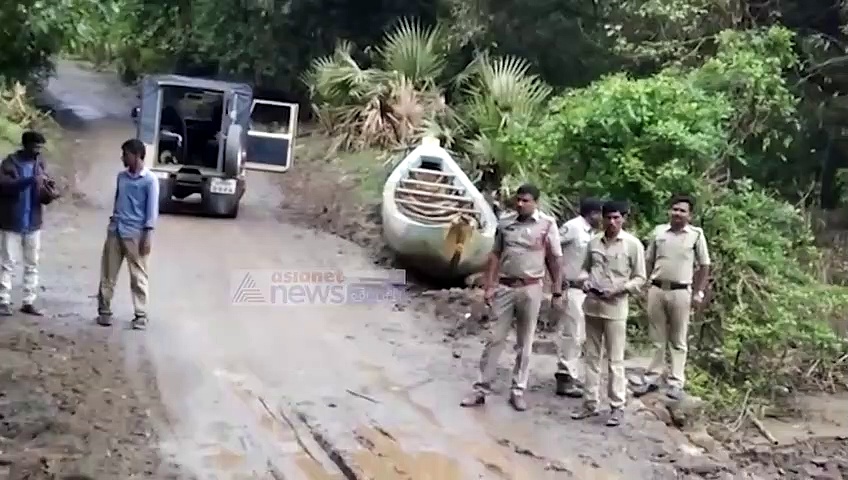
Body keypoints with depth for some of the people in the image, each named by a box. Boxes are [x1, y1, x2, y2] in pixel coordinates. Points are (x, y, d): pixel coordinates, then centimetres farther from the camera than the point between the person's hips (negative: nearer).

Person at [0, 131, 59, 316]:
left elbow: (43, 194, 4)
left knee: (32, 264, 8)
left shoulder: (40, 164, 5)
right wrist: (31, 180, -35)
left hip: (33, 223, 4)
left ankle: (28, 302, 15)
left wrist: (50, 194, -20)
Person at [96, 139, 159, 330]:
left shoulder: (150, 180, -9)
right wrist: (113, 223, 18)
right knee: (108, 274, 8)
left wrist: (147, 236, -14)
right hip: (115, 231, 6)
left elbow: (152, 210, -10)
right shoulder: (121, 176, 10)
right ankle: (104, 310, 17)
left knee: (138, 276, 2)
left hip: (135, 234, -6)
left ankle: (141, 314, 10)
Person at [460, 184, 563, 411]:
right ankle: (481, 388, 11)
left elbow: (554, 260, 0)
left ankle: (518, 391, 17)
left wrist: (557, 291, -2)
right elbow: (495, 255, 7)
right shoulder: (504, 222, 2)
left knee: (525, 343, 8)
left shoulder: (547, 224, -4)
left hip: (530, 289, -2)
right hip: (504, 287, 2)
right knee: (495, 339, 5)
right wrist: (489, 286, 1)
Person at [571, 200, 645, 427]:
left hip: (615, 307, -4)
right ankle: (590, 403, 20)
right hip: (592, 305, 5)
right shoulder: (594, 241, 6)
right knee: (591, 356, 11)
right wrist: (585, 281, -3)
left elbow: (640, 278, -2)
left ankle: (617, 407, 9)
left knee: (615, 359, 0)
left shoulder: (633, 244, -5)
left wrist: (619, 289, -16)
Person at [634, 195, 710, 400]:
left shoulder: (696, 234, -1)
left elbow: (704, 265, 3)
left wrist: (699, 292, -1)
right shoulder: (658, 231, 4)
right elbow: (649, 261, 11)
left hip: (680, 292, -2)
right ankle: (652, 378, 18)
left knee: (678, 341, 5)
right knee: (657, 338, 10)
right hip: (656, 289, 2)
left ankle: (676, 383, 11)